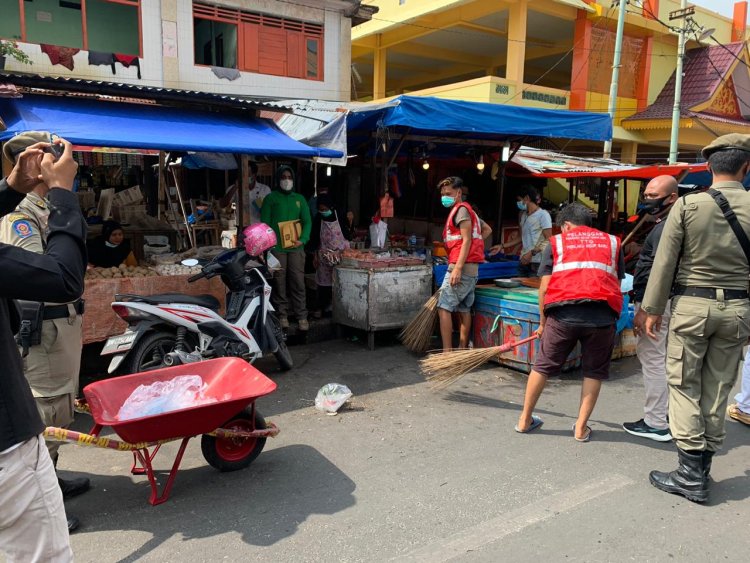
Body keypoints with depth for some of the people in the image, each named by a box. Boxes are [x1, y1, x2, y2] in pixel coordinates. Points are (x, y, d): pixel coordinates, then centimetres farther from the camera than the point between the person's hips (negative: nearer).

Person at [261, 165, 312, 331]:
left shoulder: (299, 199, 13)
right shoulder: (271, 198, 4)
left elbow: (307, 222, 9)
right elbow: (265, 223, 1)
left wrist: (303, 239, -8)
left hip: (296, 247, 2)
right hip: (276, 247, -2)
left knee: (298, 282, -1)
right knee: (279, 282, 1)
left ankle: (302, 315, 5)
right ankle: (282, 314, 11)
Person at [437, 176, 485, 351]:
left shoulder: (461, 209, -7)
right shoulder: (464, 210, 21)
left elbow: (467, 240, -16)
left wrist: (457, 268, -24)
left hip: (461, 267, -10)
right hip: (471, 269, 10)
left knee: (443, 308, -10)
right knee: (464, 309, 11)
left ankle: (447, 352, -11)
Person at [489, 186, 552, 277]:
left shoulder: (543, 214, -4)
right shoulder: (523, 215, 17)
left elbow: (548, 240, -9)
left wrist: (531, 253, -18)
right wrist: (502, 246, 21)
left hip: (537, 262, -6)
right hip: (524, 261, 7)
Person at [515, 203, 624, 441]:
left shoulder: (556, 242, 17)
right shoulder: (612, 242, 22)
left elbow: (545, 287, 10)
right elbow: (616, 283, 16)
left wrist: (542, 322, 21)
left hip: (563, 312, 0)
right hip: (602, 314, 1)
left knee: (543, 365, 14)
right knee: (594, 371, 17)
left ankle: (525, 420, 24)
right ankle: (581, 427, 20)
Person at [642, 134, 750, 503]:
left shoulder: (687, 205, -8)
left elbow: (665, 261, -7)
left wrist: (653, 309, 1)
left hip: (692, 305, -3)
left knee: (685, 387, 5)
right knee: (718, 389, 12)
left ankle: (690, 475, 6)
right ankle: (703, 468, 23)